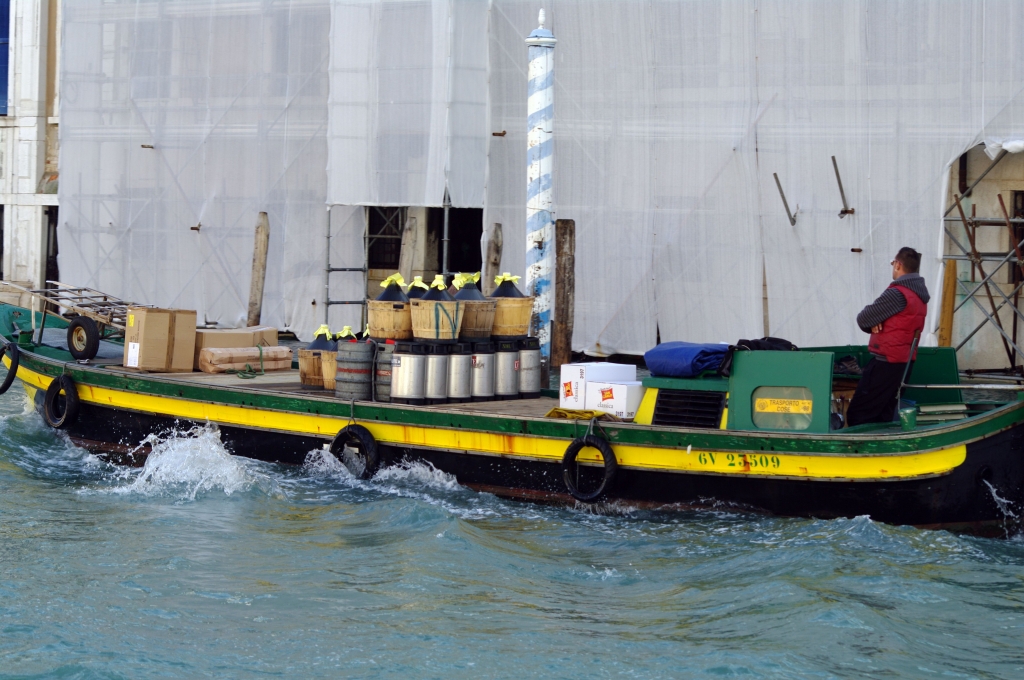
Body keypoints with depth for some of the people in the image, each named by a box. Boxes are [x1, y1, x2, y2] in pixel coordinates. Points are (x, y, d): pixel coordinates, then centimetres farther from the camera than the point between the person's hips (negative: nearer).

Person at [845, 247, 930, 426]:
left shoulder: (897, 293, -18)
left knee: (858, 415, -9)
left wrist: (872, 323, 8)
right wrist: (875, 323, -3)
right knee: (884, 416, 14)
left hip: (886, 361, -10)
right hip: (905, 359, 10)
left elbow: (863, 319, -13)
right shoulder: (920, 294, 12)